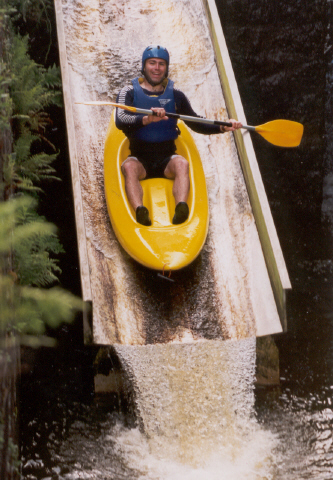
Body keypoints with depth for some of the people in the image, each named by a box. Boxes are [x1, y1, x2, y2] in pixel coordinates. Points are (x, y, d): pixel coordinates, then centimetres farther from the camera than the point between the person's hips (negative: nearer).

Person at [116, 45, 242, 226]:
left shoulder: (175, 95, 14)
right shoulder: (129, 92, 6)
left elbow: (196, 124, 19)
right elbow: (120, 121, -12)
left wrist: (223, 127, 2)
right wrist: (146, 119, -31)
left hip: (167, 159, 2)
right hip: (140, 158, -1)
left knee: (181, 163, -32)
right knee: (129, 166, -35)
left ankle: (181, 208, -55)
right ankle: (139, 210, -57)